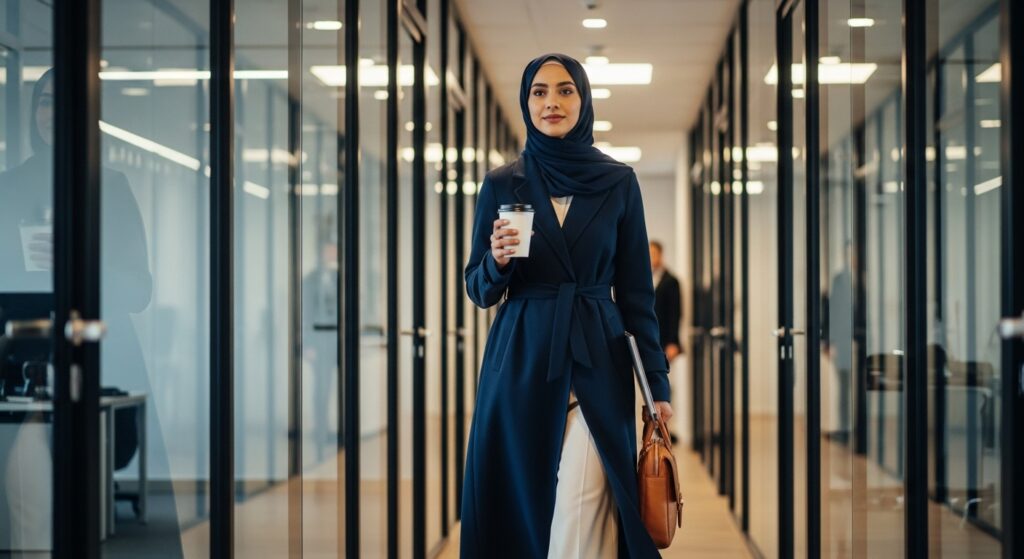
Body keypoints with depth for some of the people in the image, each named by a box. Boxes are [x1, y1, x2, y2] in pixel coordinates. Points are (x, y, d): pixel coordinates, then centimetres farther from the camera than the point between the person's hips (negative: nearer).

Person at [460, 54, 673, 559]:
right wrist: (498, 260, -15)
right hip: (521, 361, 1)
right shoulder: (502, 184, 5)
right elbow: (479, 290, 7)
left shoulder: (618, 181, 3)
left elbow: (636, 289, 5)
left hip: (597, 360, -1)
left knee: (581, 515, -10)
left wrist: (658, 382, 0)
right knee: (520, 501, 2)